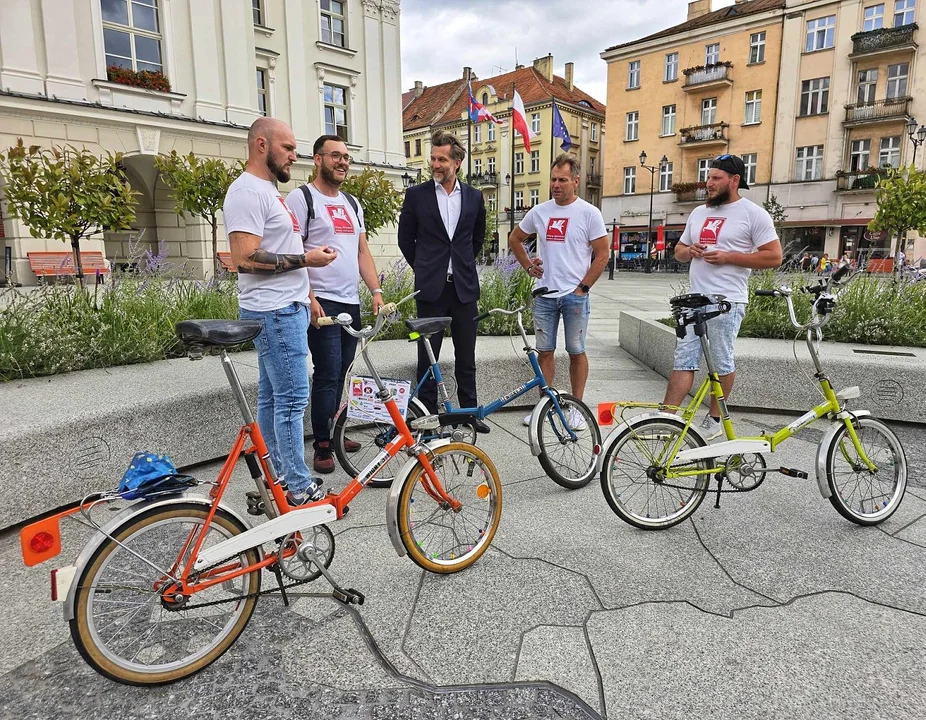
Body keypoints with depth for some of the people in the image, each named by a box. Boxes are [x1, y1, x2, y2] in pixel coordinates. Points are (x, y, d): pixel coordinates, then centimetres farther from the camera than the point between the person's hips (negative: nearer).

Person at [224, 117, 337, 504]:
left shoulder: (268, 190, 19)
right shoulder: (248, 191, -13)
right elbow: (244, 259, -22)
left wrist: (310, 255, 14)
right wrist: (304, 259, -17)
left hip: (285, 309, 10)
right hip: (275, 312, -10)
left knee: (273, 397, 13)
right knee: (292, 399, -7)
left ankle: (280, 476, 23)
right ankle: (300, 489, 2)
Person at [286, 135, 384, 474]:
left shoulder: (352, 203, 19)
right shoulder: (301, 198, -3)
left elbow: (362, 251, 19)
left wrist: (376, 290, 7)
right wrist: (309, 298, -18)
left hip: (351, 302, 7)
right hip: (321, 302, -7)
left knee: (342, 373, 11)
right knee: (327, 375, -8)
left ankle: (334, 433, 23)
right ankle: (322, 446, 2)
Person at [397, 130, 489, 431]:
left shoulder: (474, 197, 6)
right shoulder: (416, 194, 0)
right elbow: (405, 238, 8)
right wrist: (424, 269, 9)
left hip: (464, 287, 2)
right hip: (430, 288, -2)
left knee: (466, 355, 9)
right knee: (427, 355, 4)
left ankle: (469, 411, 21)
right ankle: (427, 413, 15)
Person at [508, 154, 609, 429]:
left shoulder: (589, 213, -5)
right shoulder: (539, 212, 6)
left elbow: (602, 255, -4)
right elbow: (515, 238, 21)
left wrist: (582, 288, -8)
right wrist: (528, 265, 10)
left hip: (575, 296, -3)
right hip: (544, 295, 4)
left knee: (576, 352, 6)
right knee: (545, 351, 9)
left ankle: (576, 406, 17)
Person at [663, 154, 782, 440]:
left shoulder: (753, 213, -2)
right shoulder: (698, 213, 17)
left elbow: (774, 256, -7)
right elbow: (679, 250, 24)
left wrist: (728, 257, -14)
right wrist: (689, 251, 0)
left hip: (727, 302, -6)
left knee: (722, 363, 4)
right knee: (683, 360, 2)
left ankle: (714, 419, 18)